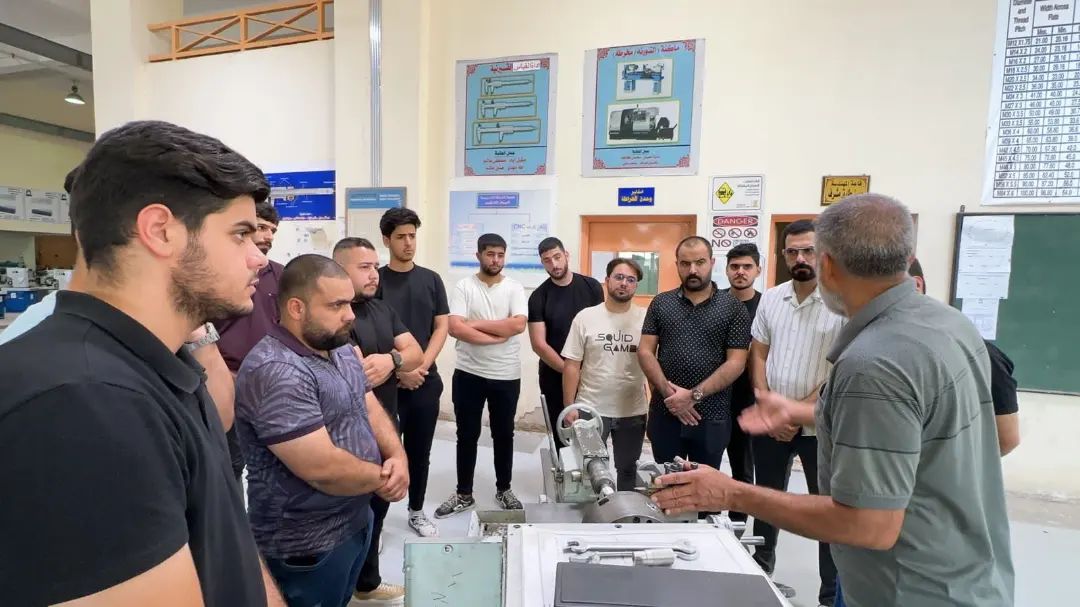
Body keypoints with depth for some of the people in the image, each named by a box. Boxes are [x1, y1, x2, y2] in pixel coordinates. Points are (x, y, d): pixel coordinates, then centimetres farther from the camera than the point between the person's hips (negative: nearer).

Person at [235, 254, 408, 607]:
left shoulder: (341, 350, 2)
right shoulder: (275, 372, -28)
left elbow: (371, 408, 7)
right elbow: (323, 468, -31)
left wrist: (397, 456, -11)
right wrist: (384, 478, -15)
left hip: (356, 520, 8)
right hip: (309, 545, -8)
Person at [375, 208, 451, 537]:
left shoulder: (431, 280, 6)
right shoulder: (375, 280, -2)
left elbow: (442, 328, 3)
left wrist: (420, 367, -8)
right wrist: (400, 369, -13)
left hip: (426, 382, 3)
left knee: (420, 451, 13)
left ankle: (416, 511, 30)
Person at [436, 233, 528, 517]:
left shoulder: (514, 287, -1)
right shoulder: (464, 286, -3)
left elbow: (518, 325, -17)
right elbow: (455, 328, -16)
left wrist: (475, 323, -14)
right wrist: (498, 336, -16)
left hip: (506, 376, 1)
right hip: (468, 374, 0)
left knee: (504, 435, 15)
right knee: (467, 435, 12)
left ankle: (503, 490, 33)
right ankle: (464, 494, 28)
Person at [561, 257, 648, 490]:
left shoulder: (646, 319, -4)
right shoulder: (586, 317, -4)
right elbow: (572, 366, -3)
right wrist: (569, 406, -6)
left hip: (633, 412, 1)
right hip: (591, 409, -1)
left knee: (627, 469, 20)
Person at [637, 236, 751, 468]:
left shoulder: (734, 308, -1)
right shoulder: (660, 303, 4)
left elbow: (736, 363, -7)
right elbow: (645, 352, 0)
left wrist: (694, 395, -15)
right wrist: (668, 392, -13)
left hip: (711, 417, -1)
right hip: (665, 413, 2)